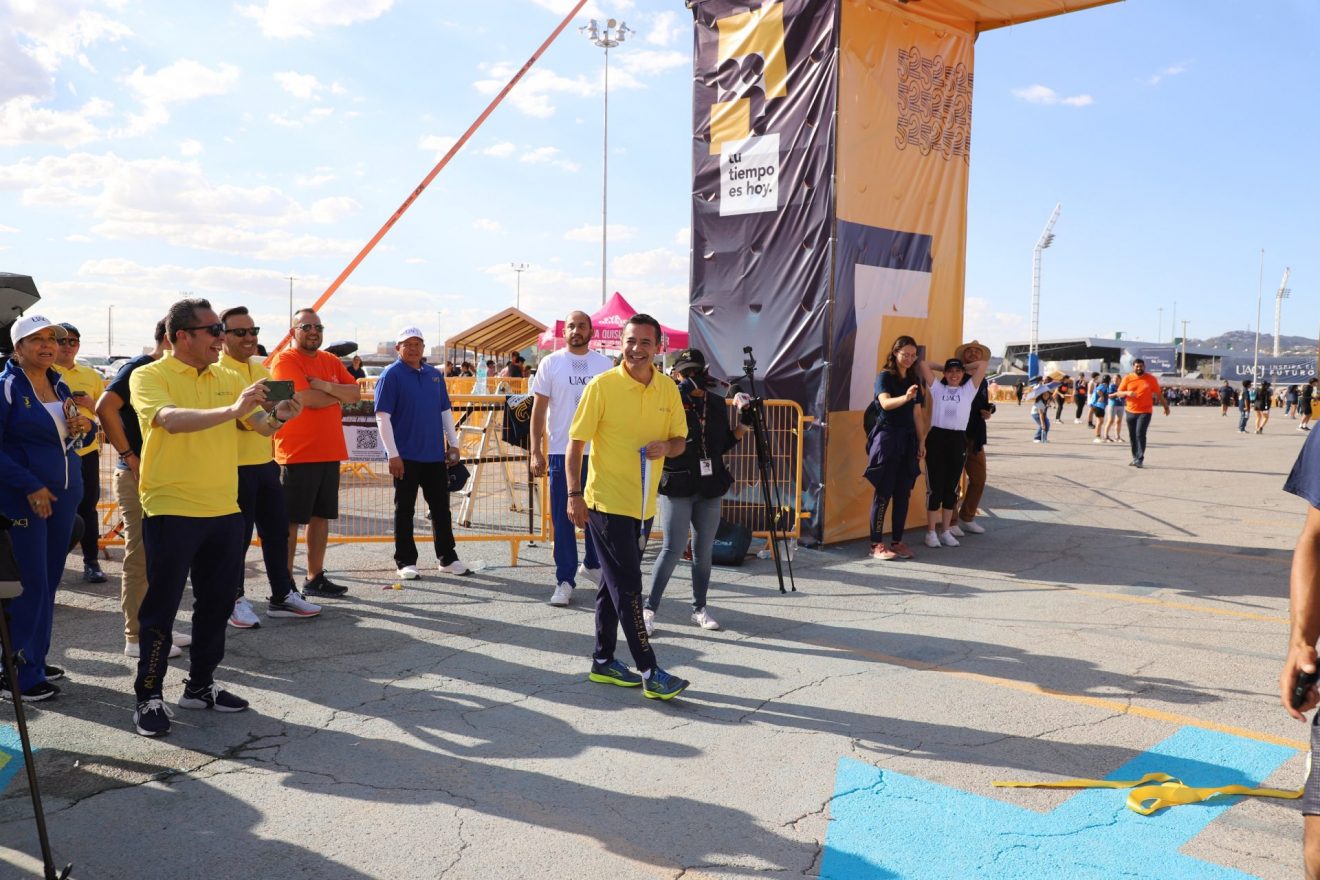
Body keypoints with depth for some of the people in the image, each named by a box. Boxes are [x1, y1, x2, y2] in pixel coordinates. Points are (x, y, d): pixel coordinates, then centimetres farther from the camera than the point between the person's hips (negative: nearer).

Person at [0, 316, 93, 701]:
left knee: (49, 582, 11)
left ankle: (35, 659, 23)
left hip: (64, 496, 7)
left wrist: (85, 427, -1)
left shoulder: (60, 386, 12)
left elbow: (74, 437, 22)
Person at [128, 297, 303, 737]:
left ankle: (200, 684, 28)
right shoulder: (150, 377, -7)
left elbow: (262, 426, 5)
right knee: (161, 607, 2)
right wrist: (232, 410, -36)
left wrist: (279, 416, -17)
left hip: (224, 510, 6)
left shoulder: (229, 379, 10)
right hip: (172, 511, -6)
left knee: (216, 602, 13)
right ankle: (148, 696, 14)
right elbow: (172, 420, -26)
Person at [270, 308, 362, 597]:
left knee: (321, 517, 12)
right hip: (297, 454, -7)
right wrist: (337, 394, -4)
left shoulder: (331, 361, 14)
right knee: (291, 520, -1)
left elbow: (355, 394, 4)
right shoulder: (285, 360, -8)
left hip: (330, 453, 7)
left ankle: (315, 578, 22)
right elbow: (306, 398, -20)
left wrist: (325, 386, -13)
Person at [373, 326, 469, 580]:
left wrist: (453, 443, 12)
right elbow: (382, 416, -10)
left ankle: (448, 558, 20)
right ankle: (405, 562, 14)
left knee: (441, 508, 10)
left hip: (436, 455, 5)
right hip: (405, 456, -5)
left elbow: (445, 411, 18)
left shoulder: (434, 374, 11)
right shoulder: (391, 375, -5)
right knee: (404, 510, 4)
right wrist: (393, 454, -14)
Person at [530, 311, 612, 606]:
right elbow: (538, 410, 0)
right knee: (563, 518, 1)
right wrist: (536, 452, -5)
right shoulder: (551, 363, 0)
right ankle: (565, 580, 9)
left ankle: (592, 564, 34)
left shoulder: (606, 365, 6)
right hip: (561, 451, -2)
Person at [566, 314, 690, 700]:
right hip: (606, 502, -6)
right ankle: (650, 672, 1)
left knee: (614, 583, 16)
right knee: (628, 586, -5)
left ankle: (603, 662, 27)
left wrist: (665, 446, -12)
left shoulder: (668, 389, 3)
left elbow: (680, 439, 11)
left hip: (643, 505, 6)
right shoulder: (602, 386, -11)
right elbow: (575, 443, -9)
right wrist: (575, 494, -13)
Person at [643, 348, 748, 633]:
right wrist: (687, 388, -24)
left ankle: (699, 609, 22)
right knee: (673, 549, -7)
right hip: (677, 486, -4)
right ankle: (649, 608, 5)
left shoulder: (718, 404, 9)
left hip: (710, 487, 5)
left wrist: (738, 433, -1)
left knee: (704, 551, 10)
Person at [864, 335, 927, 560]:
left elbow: (918, 414, 16)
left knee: (903, 493, 6)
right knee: (883, 493, -5)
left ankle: (897, 541, 14)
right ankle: (876, 544, -2)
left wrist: (922, 442, 12)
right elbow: (885, 403, -22)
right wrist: (905, 397, -41)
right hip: (887, 437, -6)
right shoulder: (885, 376, -4)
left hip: (908, 439, 6)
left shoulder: (914, 380, 14)